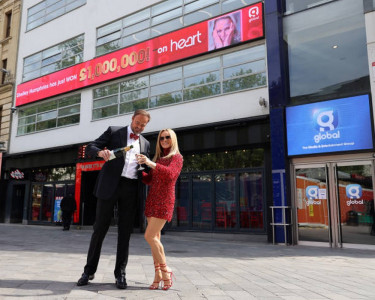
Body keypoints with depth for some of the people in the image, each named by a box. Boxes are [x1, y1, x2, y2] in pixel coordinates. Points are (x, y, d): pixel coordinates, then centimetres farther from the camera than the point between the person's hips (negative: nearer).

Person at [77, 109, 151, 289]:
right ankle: (89, 271, 17)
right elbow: (90, 148, 2)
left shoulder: (145, 143, 17)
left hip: (131, 188, 3)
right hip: (110, 185, -2)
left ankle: (120, 273, 14)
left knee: (125, 231, 5)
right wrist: (100, 152, -20)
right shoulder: (113, 132, 7)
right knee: (100, 227, 3)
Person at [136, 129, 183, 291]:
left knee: (150, 236, -13)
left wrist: (151, 164, -29)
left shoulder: (177, 157, 1)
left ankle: (165, 270, 1)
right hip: (152, 199, 7)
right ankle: (158, 275, 9)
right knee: (155, 237, 4)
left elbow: (170, 174, -19)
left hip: (164, 200, -6)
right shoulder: (158, 158, 20)